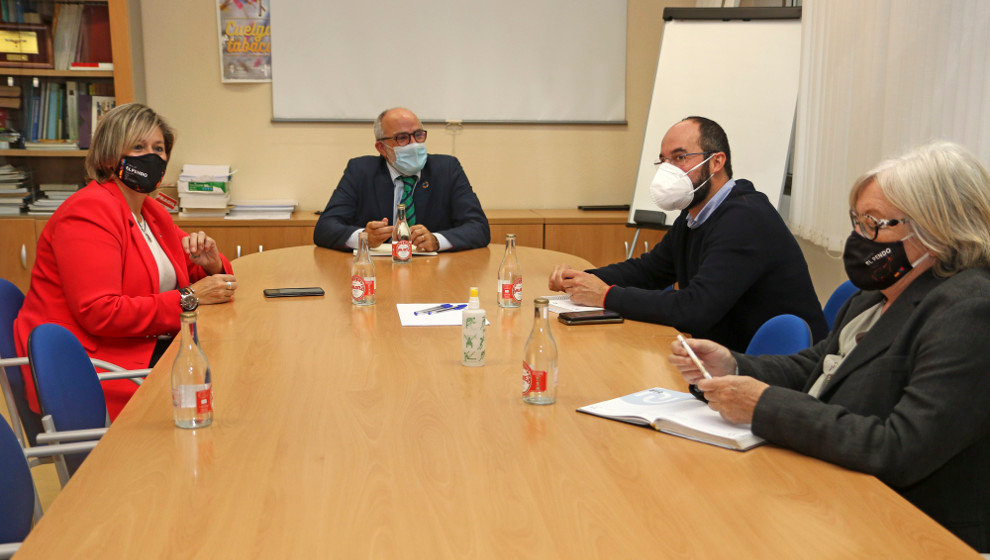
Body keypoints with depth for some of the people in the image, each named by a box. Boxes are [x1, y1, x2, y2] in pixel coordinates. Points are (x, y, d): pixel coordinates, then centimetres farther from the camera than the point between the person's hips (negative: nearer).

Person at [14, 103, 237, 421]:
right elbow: (99, 313, -23)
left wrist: (211, 265, -2)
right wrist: (189, 298, -21)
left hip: (149, 349, 9)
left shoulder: (153, 212, 15)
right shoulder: (88, 212, -13)